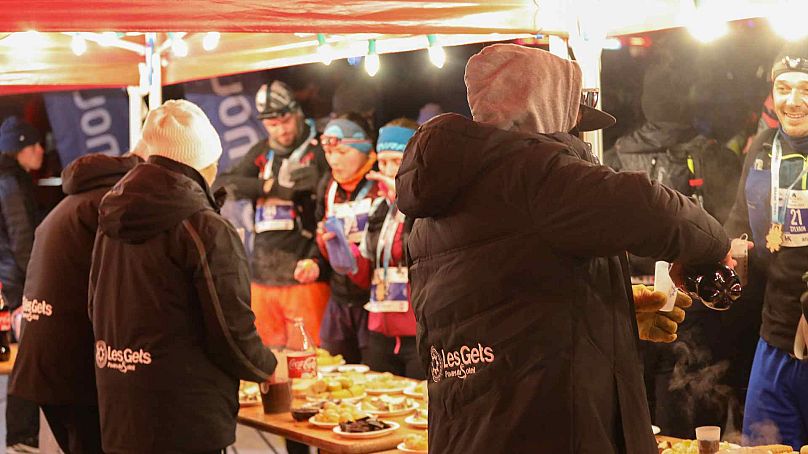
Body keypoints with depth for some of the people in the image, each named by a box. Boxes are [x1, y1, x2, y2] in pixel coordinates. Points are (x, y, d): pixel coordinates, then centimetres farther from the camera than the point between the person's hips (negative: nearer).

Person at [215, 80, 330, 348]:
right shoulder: (262, 153, 16)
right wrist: (272, 187, -8)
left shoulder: (319, 151, -1)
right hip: (263, 275, 5)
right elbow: (222, 184, 3)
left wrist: (316, 258, -19)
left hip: (303, 275, -5)